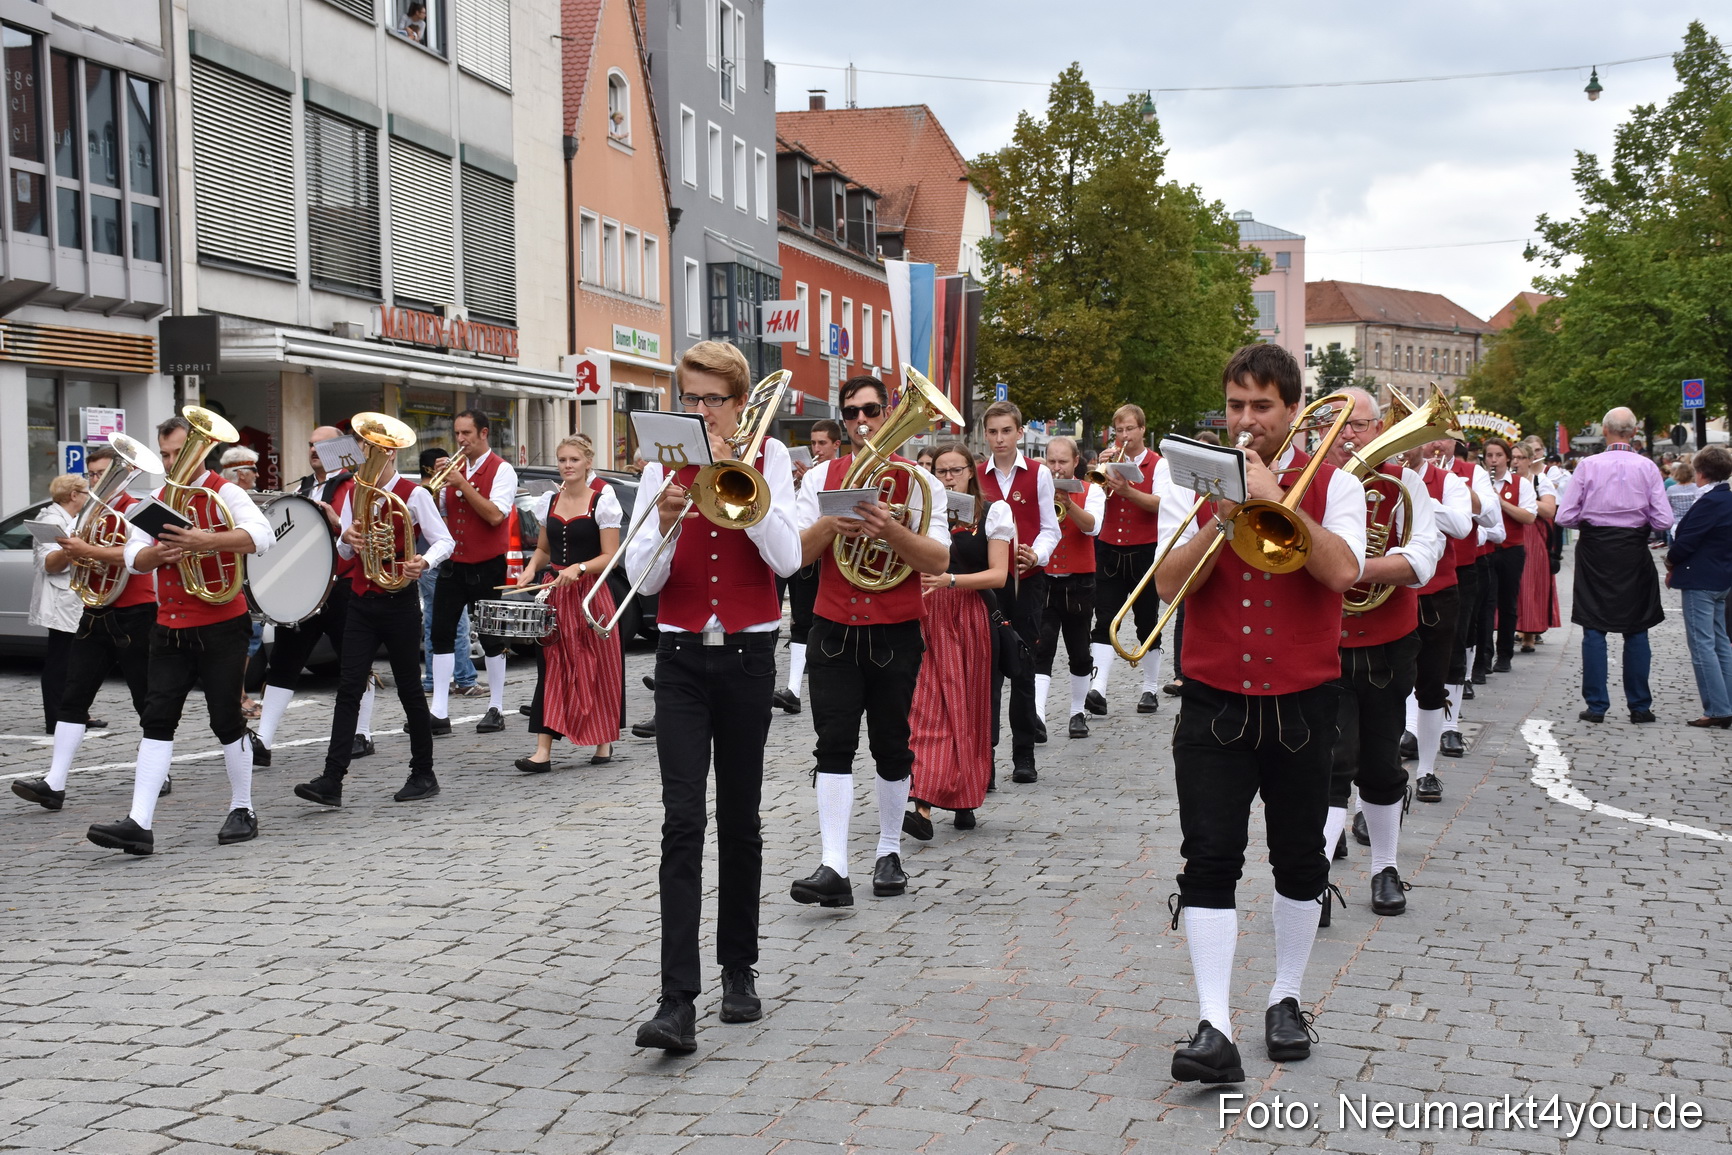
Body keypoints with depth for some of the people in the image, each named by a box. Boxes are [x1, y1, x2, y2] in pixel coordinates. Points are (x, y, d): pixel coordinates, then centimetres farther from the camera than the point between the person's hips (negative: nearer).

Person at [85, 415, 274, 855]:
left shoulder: (224, 493, -6)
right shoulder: (158, 499, 13)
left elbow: (262, 536, -24)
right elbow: (133, 557, 7)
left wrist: (204, 541, -36)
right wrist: (160, 552, -15)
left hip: (221, 627, -5)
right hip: (169, 628, 5)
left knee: (226, 720, 2)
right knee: (157, 720, -2)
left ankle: (242, 811, 17)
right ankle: (139, 823, -6)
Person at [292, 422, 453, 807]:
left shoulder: (414, 494, -7)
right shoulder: (355, 493, 10)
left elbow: (444, 541, -9)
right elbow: (345, 553, 12)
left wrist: (424, 562, -29)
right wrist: (346, 538, -11)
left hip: (399, 602, -5)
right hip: (362, 601, 5)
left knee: (408, 689, 4)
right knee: (349, 688, -3)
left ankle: (423, 774, 17)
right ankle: (332, 781, -8)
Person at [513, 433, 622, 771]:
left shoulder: (603, 500, -5)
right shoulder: (549, 501, 11)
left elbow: (610, 556, -8)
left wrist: (578, 568, -24)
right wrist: (531, 569, 1)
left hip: (589, 592, -4)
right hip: (554, 592, 4)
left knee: (597, 667, 3)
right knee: (550, 667, -3)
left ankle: (604, 741, 19)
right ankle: (543, 750, -6)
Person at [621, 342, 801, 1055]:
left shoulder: (767, 456, 2)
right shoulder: (663, 464, 5)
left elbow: (786, 559, -11)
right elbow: (642, 577, -1)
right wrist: (667, 518, -19)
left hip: (747, 654, 0)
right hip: (682, 655, 0)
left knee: (740, 817, 9)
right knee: (682, 820, -10)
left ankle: (740, 969, 24)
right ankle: (677, 1001, -14)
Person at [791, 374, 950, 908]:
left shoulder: (916, 479, 0)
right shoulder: (820, 478, 7)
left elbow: (939, 560, -9)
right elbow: (795, 553, 1)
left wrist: (891, 530, -25)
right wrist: (828, 524, -18)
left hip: (895, 633, -1)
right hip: (834, 629, 1)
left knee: (892, 746, 8)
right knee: (834, 744, -8)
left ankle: (889, 852, 23)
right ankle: (833, 866, -13)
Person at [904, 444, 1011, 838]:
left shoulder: (993, 513, 5)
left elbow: (998, 575, -5)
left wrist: (950, 580, -19)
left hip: (971, 616, 0)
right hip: (928, 615, 0)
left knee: (969, 707, 4)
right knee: (930, 705, -10)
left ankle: (963, 800, 17)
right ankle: (923, 805, -19)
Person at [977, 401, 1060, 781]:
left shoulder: (1038, 474, 2)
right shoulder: (975, 475, 6)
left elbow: (1050, 528, 3)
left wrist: (1036, 555, -16)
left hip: (1027, 579, 0)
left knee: (1024, 668, 5)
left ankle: (1024, 755, 13)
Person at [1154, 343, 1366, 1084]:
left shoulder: (1332, 485, 1)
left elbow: (1342, 571, -17)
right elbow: (1169, 582, -7)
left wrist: (1278, 499, -20)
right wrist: (1222, 518, -19)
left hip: (1301, 703, 0)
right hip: (1213, 703, 0)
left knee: (1299, 859, 11)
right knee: (1209, 861, -8)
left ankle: (1285, 1000, 29)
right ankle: (1214, 1030, -8)